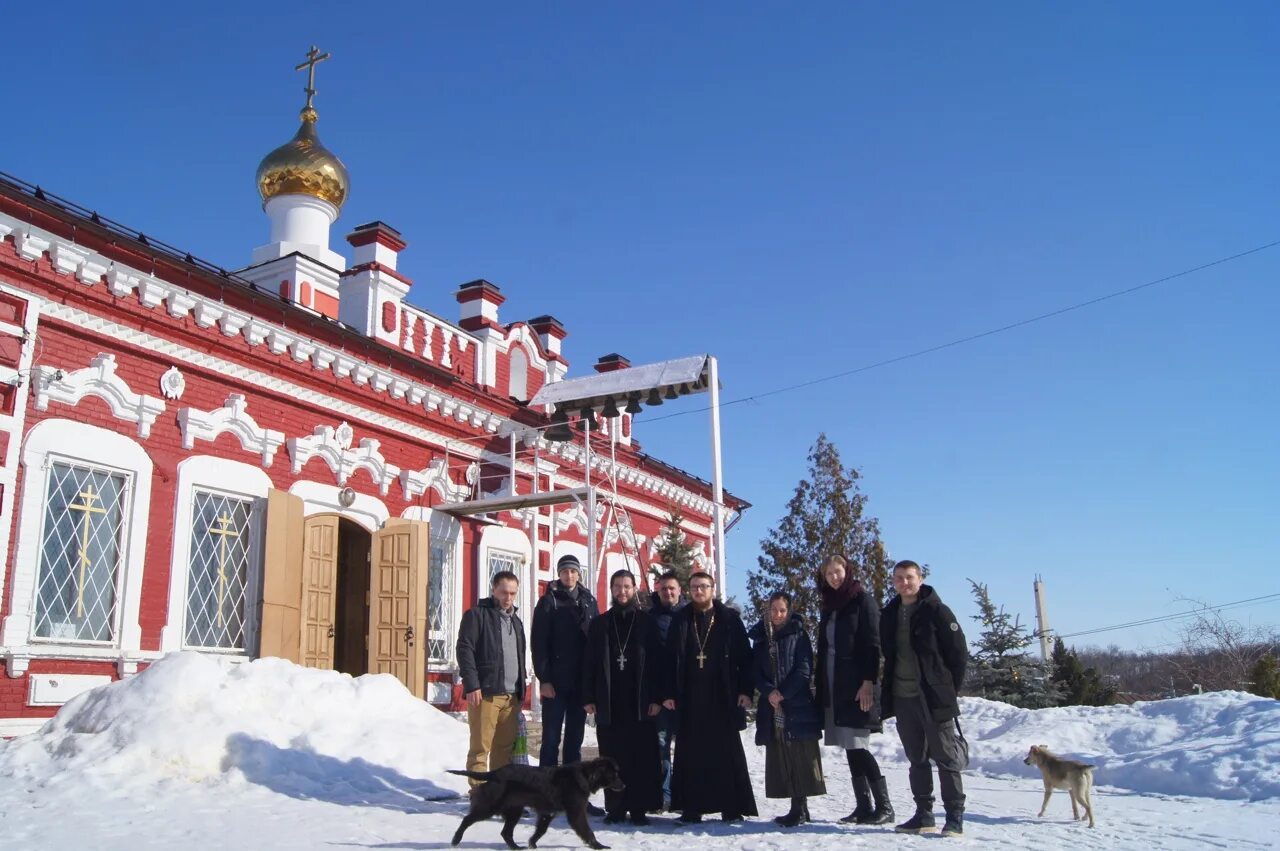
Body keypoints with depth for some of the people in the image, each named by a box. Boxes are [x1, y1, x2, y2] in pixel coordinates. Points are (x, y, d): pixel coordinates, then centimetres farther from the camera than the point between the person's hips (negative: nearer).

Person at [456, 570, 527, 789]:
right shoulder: (477, 614, -1)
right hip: (485, 693, -6)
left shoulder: (515, 620, 21)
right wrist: (471, 685, -16)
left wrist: (521, 689, 19)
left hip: (511, 695, 6)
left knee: (505, 747, 8)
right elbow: (465, 649, -9)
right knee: (481, 747, -4)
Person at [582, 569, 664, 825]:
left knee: (641, 758, -2)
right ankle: (615, 807, 10)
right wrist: (589, 698, 0)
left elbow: (656, 662, 2)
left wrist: (656, 698, -6)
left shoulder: (647, 622, 7)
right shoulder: (600, 623, 11)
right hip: (608, 703, 2)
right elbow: (589, 663, 8)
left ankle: (639, 808, 4)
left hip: (640, 702, -1)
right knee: (612, 758, 3)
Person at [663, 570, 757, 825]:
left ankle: (732, 808, 11)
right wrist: (669, 693, -1)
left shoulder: (729, 618, 3)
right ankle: (691, 809, 8)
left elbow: (744, 656, 0)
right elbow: (670, 658, 6)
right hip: (689, 698, 2)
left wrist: (746, 690, -7)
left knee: (728, 753, 3)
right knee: (690, 754, 3)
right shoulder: (680, 619, 8)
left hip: (723, 697, -1)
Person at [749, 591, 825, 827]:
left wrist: (783, 693, -12)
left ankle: (800, 807, -3)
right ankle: (798, 809, 9)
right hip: (772, 708, 4)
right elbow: (756, 671, 8)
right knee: (780, 760, 3)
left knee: (801, 757, -6)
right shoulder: (760, 638, 13)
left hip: (798, 706, -4)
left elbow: (804, 669, -5)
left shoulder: (798, 635, 2)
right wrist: (769, 692, -9)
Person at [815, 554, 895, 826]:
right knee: (850, 748, 6)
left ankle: (884, 807, -4)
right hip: (833, 686, 7)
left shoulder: (862, 600, -3)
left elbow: (872, 643, -10)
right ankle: (863, 806, 11)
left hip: (856, 685, -7)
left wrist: (869, 681, -19)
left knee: (857, 747, -11)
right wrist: (821, 686, 12)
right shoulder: (829, 607, 17)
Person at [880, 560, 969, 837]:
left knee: (946, 757, 0)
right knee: (917, 758, 12)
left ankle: (955, 816, 6)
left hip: (934, 698, -6)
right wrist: (888, 692, 9)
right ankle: (924, 814, 20)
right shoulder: (889, 615, 10)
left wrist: (948, 689, -6)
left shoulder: (936, 611, -7)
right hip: (902, 698, 6)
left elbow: (959, 653, -6)